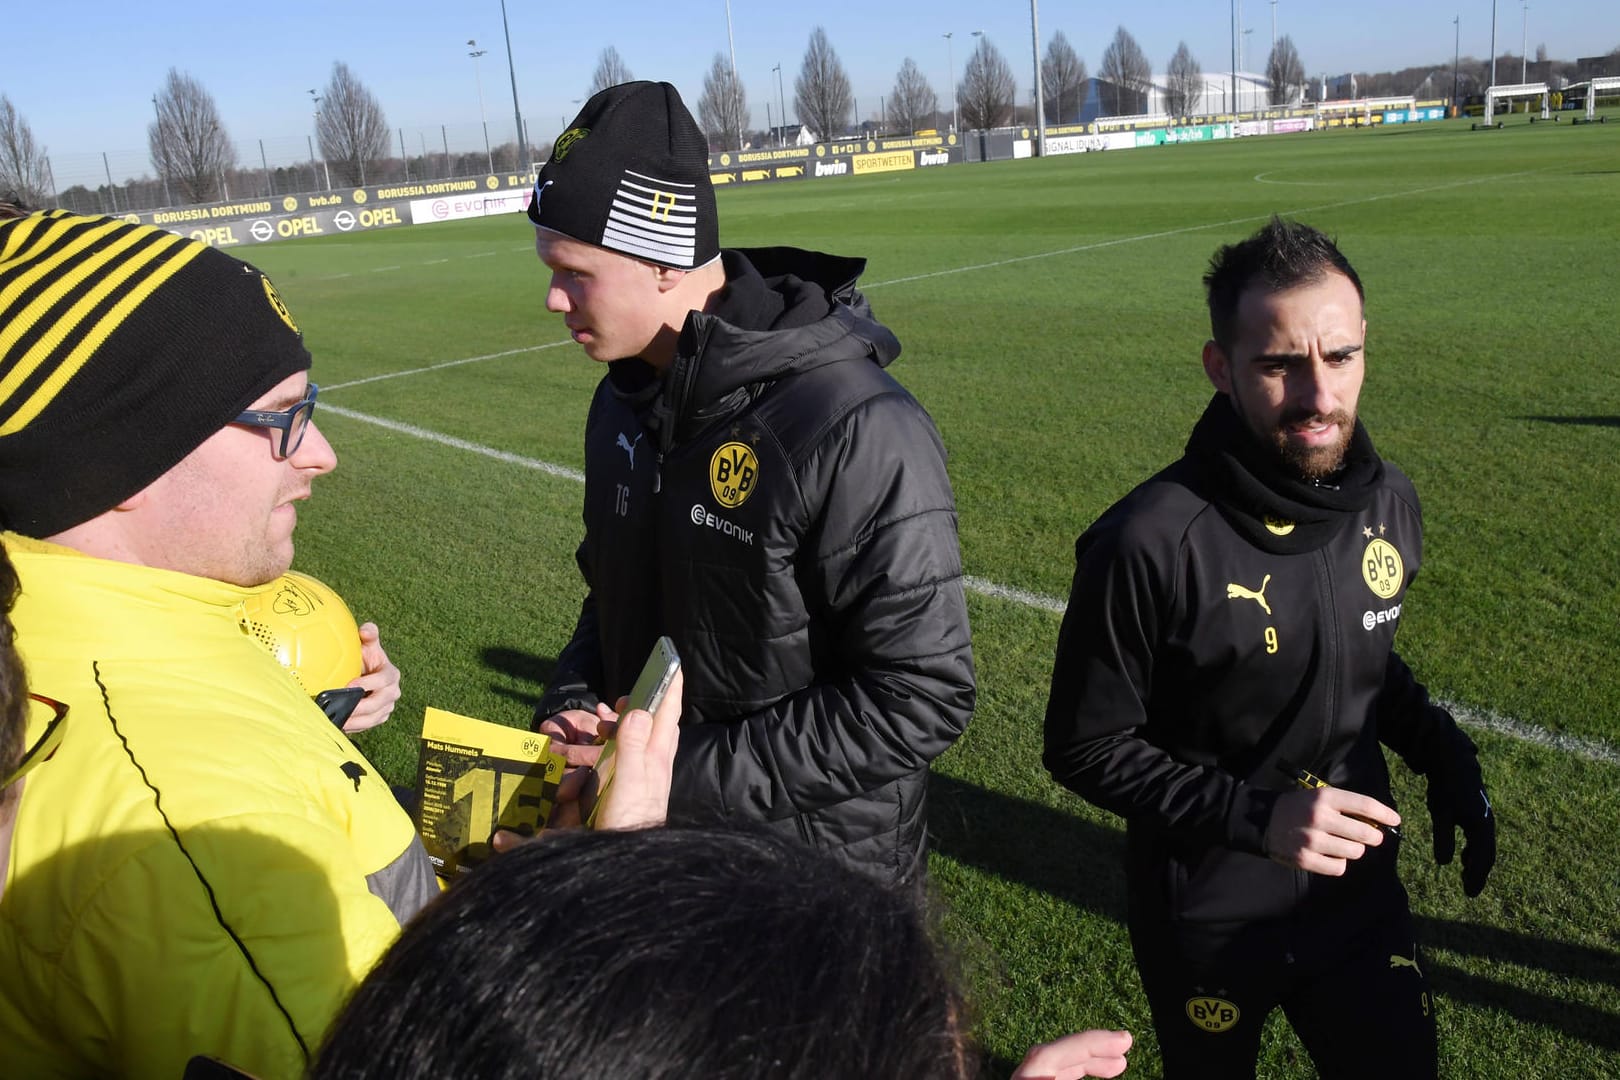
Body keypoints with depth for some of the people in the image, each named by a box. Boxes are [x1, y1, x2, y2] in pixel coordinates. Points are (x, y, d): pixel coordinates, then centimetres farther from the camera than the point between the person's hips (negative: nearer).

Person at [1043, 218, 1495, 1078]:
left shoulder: (1389, 503, -6)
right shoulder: (1148, 543, -26)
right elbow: (1086, 749, -17)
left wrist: (1441, 752, -4)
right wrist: (1255, 815, -25)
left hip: (1362, 893, 4)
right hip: (1206, 924, -4)